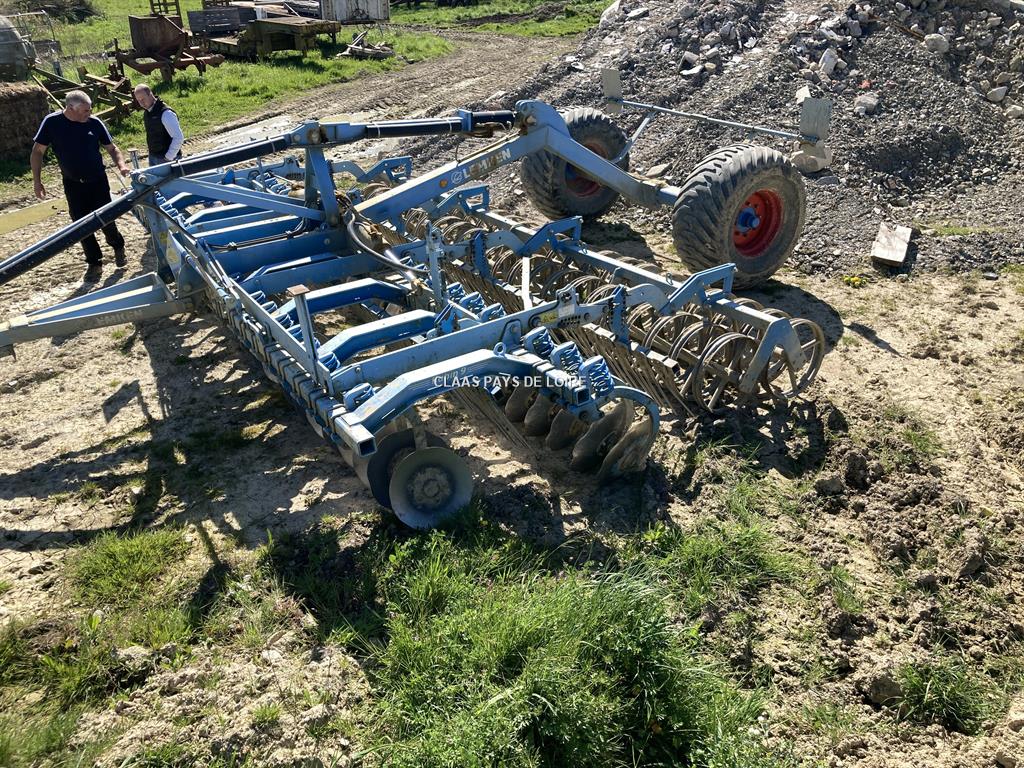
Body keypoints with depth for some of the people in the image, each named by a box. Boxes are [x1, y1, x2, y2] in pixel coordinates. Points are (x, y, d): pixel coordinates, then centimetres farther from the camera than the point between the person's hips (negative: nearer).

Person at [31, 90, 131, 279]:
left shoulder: (94, 123, -9)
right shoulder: (52, 122, -11)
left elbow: (111, 148, 3)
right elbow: (37, 152, -3)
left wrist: (121, 166, -16)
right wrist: (37, 181, -7)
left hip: (98, 181, 0)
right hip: (73, 184, 0)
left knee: (105, 220, 2)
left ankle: (118, 247, 31)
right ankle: (94, 262, 16)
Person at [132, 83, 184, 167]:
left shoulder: (165, 113, -20)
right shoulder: (147, 112, 6)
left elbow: (178, 138, -24)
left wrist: (168, 158, -22)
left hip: (165, 159, -8)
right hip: (153, 157, 8)